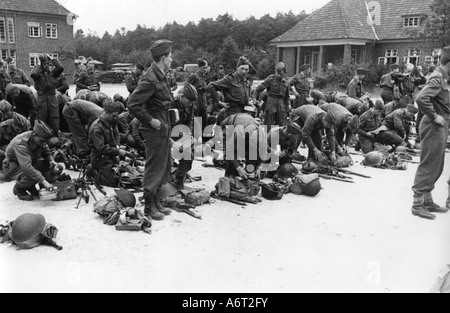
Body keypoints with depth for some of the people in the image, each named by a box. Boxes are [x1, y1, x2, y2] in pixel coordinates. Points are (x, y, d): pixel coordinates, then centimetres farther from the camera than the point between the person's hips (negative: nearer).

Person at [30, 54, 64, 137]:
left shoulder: (53, 73, 7)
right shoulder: (39, 74, 1)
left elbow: (61, 68, -10)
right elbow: (33, 74, -22)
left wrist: (52, 60, -2)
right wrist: (39, 66, -8)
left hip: (52, 98, 2)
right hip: (41, 98, -2)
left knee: (55, 120, 3)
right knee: (42, 121, 6)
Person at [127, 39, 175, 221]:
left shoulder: (161, 77, 11)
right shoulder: (150, 80, -19)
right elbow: (132, 104, -23)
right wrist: (150, 120, -19)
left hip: (163, 128, 10)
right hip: (155, 130, -10)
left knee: (165, 166, 16)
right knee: (154, 168, -1)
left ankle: (157, 202, 28)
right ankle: (149, 207, 12)